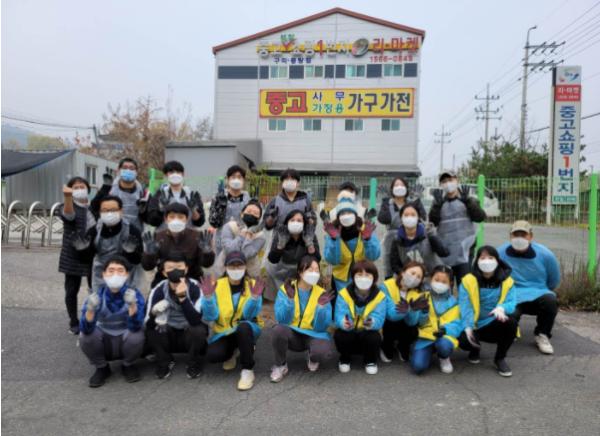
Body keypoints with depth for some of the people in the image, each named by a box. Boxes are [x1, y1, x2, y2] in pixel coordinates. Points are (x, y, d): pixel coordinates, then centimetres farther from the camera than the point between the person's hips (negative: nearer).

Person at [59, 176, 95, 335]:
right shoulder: (67, 207, -6)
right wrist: (67, 196, -51)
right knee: (72, 290, 5)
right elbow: (68, 214, -32)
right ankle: (74, 323, 18)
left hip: (93, 255, 4)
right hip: (73, 256, -4)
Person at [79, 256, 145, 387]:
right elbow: (86, 329, -27)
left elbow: (135, 327, -31)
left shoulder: (134, 295, -19)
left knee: (137, 335, -32)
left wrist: (132, 305, -49)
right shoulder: (96, 296, -17)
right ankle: (102, 368, 3)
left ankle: (128, 366, 3)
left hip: (126, 342, -1)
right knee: (85, 336, -27)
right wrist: (90, 310, -48)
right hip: (104, 343, 1)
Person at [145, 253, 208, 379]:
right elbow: (148, 325, -22)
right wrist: (154, 313, -45)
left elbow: (196, 320, -34)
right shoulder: (158, 290, -15)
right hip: (169, 336, 2)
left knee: (198, 330, -33)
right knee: (150, 331, -26)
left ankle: (194, 364, -2)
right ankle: (165, 362, 3)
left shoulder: (195, 288, -21)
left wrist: (182, 297, -47)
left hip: (191, 335, -2)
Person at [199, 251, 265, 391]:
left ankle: (247, 370, -18)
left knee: (243, 327, -37)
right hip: (223, 332, 2)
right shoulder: (217, 285, -7)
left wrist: (255, 297, -38)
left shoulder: (253, 285, -9)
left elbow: (249, 315, -20)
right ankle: (233, 352, 11)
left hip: (247, 329, -1)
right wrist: (208, 297, -32)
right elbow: (211, 317, -15)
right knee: (212, 355, -27)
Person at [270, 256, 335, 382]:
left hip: (313, 335, 0)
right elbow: (282, 320, -17)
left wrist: (321, 307, -28)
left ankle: (312, 358, 7)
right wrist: (290, 299, -30)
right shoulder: (285, 289, -8)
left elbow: (321, 327, -12)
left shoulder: (321, 293, -7)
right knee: (279, 329, -34)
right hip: (292, 333, 0)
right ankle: (280, 365, -6)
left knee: (323, 352, -33)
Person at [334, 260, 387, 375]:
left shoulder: (380, 296, -13)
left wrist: (371, 323, -50)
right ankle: (345, 359, 3)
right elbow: (339, 317, -25)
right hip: (348, 333, 0)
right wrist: (344, 323, -51)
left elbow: (378, 320, -25)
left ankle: (370, 360, 3)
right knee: (339, 335, -31)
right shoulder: (344, 294, -14)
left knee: (374, 337, -32)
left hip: (368, 335, 0)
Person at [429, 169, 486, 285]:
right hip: (445, 250, 2)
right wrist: (437, 204, -14)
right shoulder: (439, 203, 12)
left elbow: (480, 217, -6)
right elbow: (432, 222, -1)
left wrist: (467, 200, -14)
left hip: (464, 249, -2)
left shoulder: (468, 200, 9)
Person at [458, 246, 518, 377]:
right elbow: (465, 306, -15)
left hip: (494, 326, 2)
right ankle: (475, 348, 12)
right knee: (463, 340, -32)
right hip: (475, 327, -1)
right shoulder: (468, 280, -8)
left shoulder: (507, 281, -2)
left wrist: (502, 308, -39)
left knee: (511, 321, -32)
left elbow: (511, 302, -15)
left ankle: (500, 358, -4)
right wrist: (468, 326, -29)